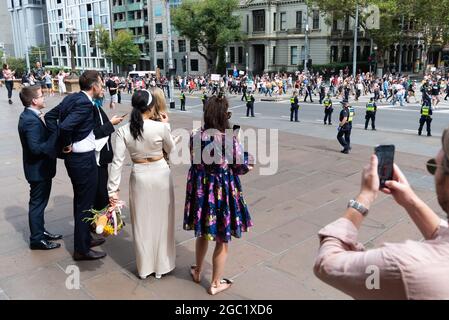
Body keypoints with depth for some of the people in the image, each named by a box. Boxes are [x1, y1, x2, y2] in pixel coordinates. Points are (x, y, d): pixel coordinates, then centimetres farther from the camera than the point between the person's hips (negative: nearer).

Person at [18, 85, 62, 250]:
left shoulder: (29, 115, 6)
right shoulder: (32, 121, -25)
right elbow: (36, 148, -30)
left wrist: (46, 124, -4)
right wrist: (56, 134, -26)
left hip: (39, 168, 10)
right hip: (39, 169, -10)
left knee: (39, 202, 21)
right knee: (37, 203, 3)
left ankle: (40, 231, 36)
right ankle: (37, 239, 16)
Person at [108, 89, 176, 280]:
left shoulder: (124, 130, -9)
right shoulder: (160, 127, -14)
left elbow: (117, 161, -10)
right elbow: (170, 149, 4)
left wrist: (113, 189, -6)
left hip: (139, 177, 1)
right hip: (160, 175, -1)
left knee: (142, 222, 15)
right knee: (161, 220, 15)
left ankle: (144, 267, 29)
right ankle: (161, 265, 29)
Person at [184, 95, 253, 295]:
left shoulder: (195, 136, -9)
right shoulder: (230, 140, -22)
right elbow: (243, 167, -11)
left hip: (201, 190, 5)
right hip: (223, 191, -4)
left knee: (202, 233, 26)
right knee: (222, 239, 14)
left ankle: (197, 272, 45)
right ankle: (215, 284, 29)